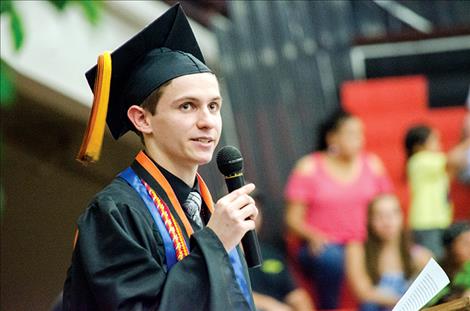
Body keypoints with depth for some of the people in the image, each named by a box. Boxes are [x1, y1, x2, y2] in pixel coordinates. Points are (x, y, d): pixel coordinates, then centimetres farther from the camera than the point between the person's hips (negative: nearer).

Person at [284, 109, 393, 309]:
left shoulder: (372, 164, 11)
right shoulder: (309, 168, 1)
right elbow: (293, 218, -1)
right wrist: (313, 235, -21)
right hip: (324, 246, -3)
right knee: (331, 259, -38)